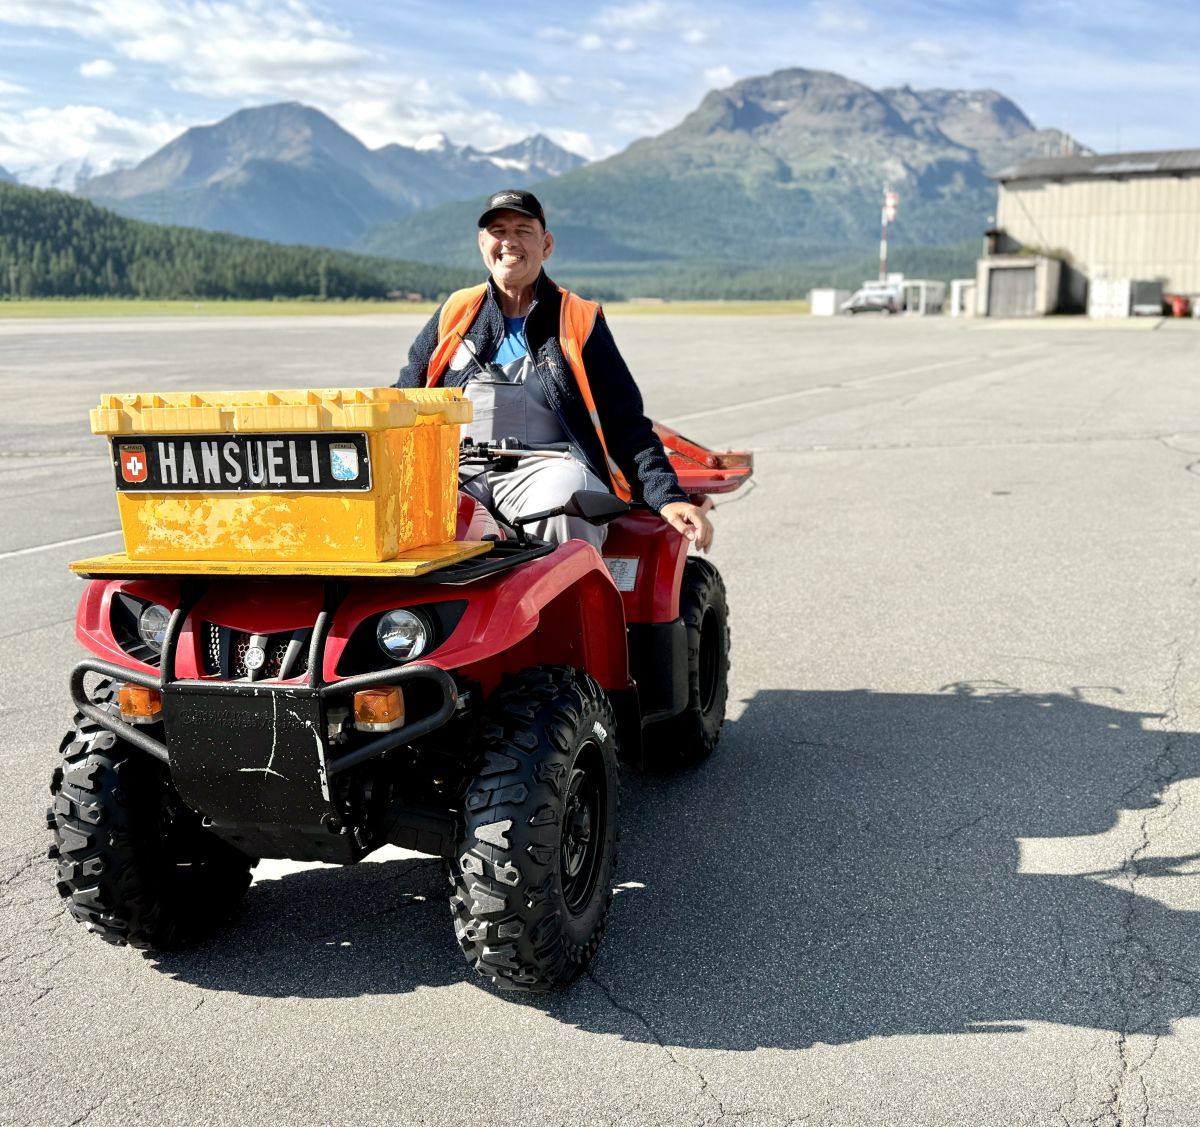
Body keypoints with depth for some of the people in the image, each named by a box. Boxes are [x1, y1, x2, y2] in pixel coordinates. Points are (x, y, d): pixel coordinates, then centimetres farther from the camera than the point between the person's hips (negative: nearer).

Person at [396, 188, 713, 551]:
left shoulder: (580, 321, 12)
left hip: (550, 466, -2)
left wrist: (667, 498, -3)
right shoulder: (455, 313, 19)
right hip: (458, 467, 2)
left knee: (563, 512, -37)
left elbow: (627, 423, 10)